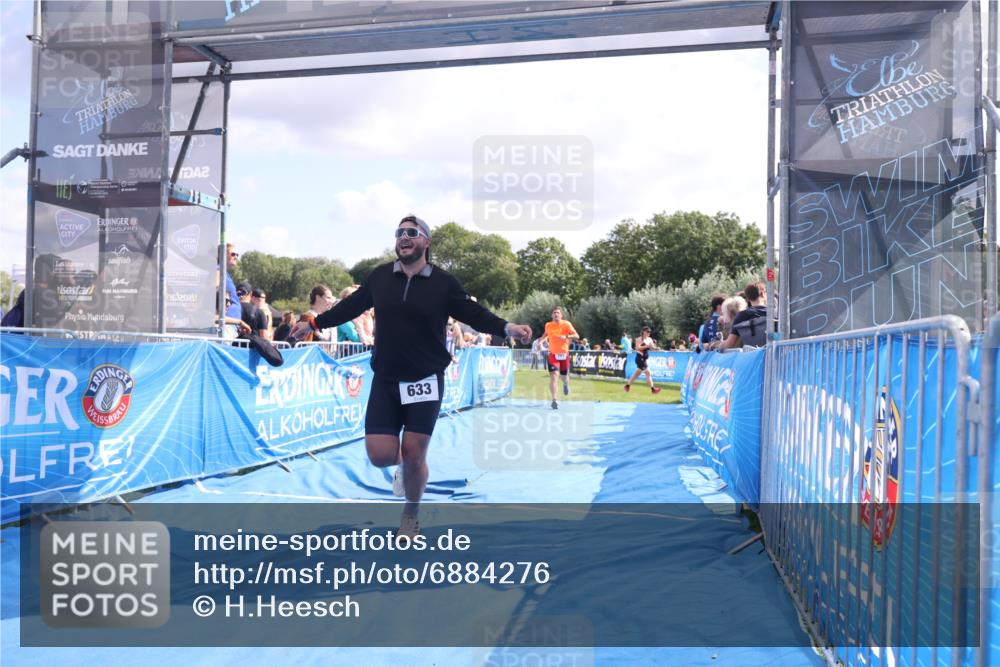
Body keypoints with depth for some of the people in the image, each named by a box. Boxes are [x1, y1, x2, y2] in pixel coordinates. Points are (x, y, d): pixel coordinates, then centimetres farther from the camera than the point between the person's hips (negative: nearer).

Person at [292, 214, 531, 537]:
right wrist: (315, 323, 19)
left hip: (425, 380, -2)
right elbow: (351, 306, 15)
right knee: (380, 454, -5)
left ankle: (411, 515, 27)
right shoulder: (379, 276, 3)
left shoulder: (444, 283, -4)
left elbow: (474, 314, -3)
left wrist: (507, 327, -19)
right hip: (385, 380, 2)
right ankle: (403, 464, 34)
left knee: (414, 456, -1)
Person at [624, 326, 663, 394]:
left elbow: (652, 348, 7)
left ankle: (627, 385, 27)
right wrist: (647, 346, -31)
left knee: (637, 373, 15)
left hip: (646, 358, 8)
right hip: (640, 358, -8)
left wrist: (656, 348, -15)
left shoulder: (650, 339, 10)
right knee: (648, 372, -10)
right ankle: (653, 389, -6)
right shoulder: (639, 339, -12)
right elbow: (637, 347, -24)